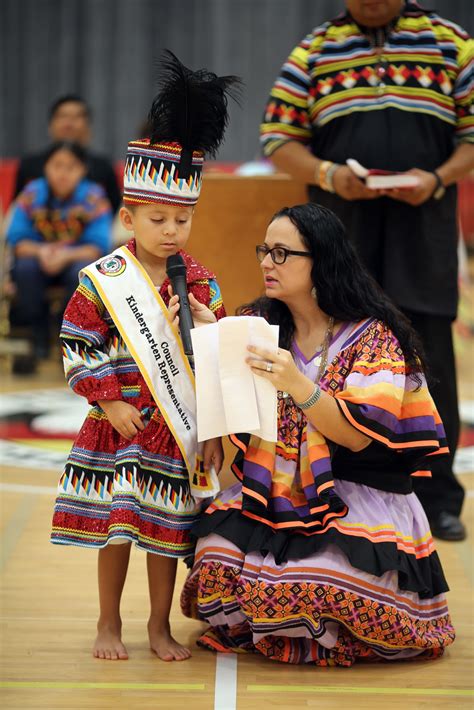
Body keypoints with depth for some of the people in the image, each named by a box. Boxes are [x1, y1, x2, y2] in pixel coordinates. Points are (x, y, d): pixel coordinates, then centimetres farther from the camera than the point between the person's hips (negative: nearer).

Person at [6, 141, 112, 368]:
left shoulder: (93, 198, -13)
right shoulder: (32, 194, -9)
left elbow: (98, 246, -18)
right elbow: (16, 240, -10)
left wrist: (65, 256, -34)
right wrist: (41, 252, -30)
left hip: (78, 258, -1)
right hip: (39, 257, 1)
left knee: (82, 272, -34)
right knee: (25, 269, -30)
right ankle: (38, 342, -14)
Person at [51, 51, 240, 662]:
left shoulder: (202, 284, 2)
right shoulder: (102, 280, -7)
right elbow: (77, 348, -4)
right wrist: (110, 401, -11)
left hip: (180, 430, 2)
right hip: (119, 426, -2)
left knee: (167, 526, 8)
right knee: (114, 523, 3)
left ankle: (160, 625, 23)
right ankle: (109, 623, 20)